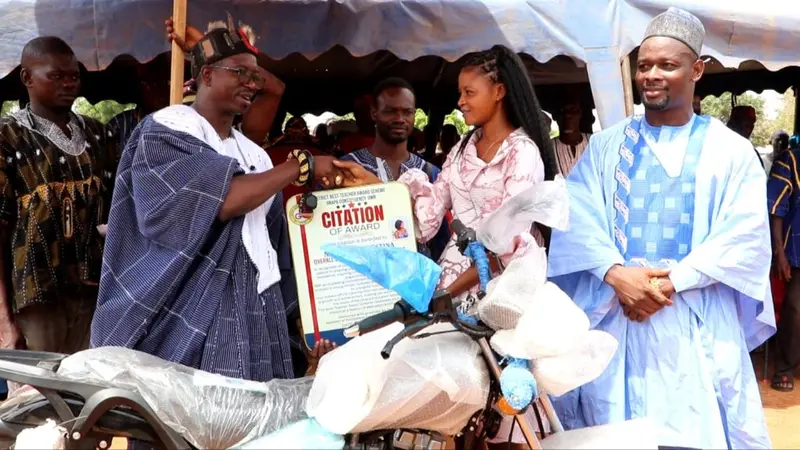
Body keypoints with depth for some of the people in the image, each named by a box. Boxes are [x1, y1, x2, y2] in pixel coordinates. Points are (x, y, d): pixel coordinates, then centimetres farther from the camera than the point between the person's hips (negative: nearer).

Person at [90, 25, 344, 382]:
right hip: (190, 315, -6)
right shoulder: (165, 131, -5)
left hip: (256, 315, 6)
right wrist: (302, 165, -14)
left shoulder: (253, 154, 16)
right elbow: (222, 201, -20)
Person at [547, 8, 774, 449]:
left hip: (696, 323, -1)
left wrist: (672, 281, -16)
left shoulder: (730, 151, 4)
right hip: (613, 316, 1)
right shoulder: (606, 145, 8)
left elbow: (746, 235, -5)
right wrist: (616, 274, -18)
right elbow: (577, 219, -2)